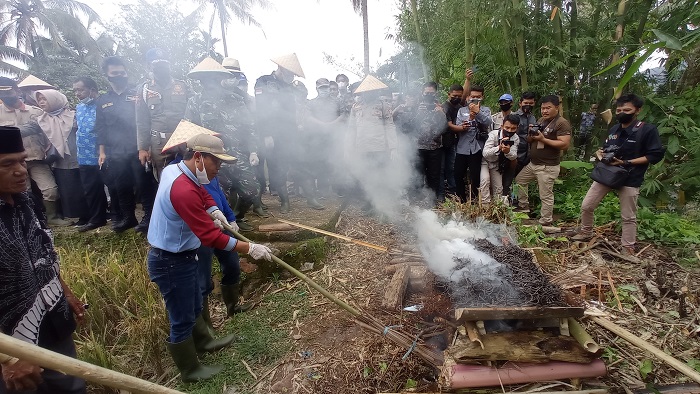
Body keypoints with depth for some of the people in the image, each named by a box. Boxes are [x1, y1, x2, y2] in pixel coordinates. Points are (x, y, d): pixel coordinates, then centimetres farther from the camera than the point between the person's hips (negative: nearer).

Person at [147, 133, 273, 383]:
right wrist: (250, 249, -27)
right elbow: (210, 237, -32)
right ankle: (190, 371, 30)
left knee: (194, 305, 27)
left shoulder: (175, 169, -1)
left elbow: (202, 193, 17)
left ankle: (203, 342, 50)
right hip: (172, 263, -10)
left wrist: (214, 210, -3)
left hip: (176, 256, 10)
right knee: (181, 319, 10)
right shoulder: (184, 190, -32)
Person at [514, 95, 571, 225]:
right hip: (532, 164, 9)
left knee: (546, 196, -4)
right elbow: (529, 141, 16)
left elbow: (565, 144, -21)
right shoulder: (541, 121, 13)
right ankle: (524, 206, 34)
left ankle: (545, 222, 6)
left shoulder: (562, 123, -12)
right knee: (519, 180, 22)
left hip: (548, 167, -9)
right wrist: (531, 134, -6)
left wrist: (543, 139, -21)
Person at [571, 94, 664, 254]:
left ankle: (628, 247, 19)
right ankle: (586, 233, 25)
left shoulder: (648, 130, -10)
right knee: (586, 206, 5)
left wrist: (626, 162, -20)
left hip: (629, 179, -5)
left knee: (628, 216, 6)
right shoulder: (613, 130, 9)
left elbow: (656, 155, -12)